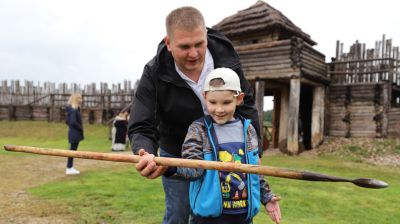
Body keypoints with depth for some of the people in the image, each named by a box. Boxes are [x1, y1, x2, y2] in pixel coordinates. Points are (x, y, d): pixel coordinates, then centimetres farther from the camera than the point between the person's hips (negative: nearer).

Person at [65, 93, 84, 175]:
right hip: (75, 133, -10)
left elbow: (68, 121, 17)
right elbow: (73, 122, -26)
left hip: (74, 132, 10)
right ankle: (69, 168, 6)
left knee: (73, 150, 14)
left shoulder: (75, 109, 12)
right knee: (72, 150, -2)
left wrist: (79, 129, 11)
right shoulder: (73, 110, -17)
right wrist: (81, 128, -13)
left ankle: (70, 167, 23)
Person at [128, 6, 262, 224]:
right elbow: (141, 128, -23)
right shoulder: (154, 73, -23)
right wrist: (146, 155, -47)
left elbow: (246, 106, -3)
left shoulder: (226, 55, -15)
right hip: (178, 156, -2)